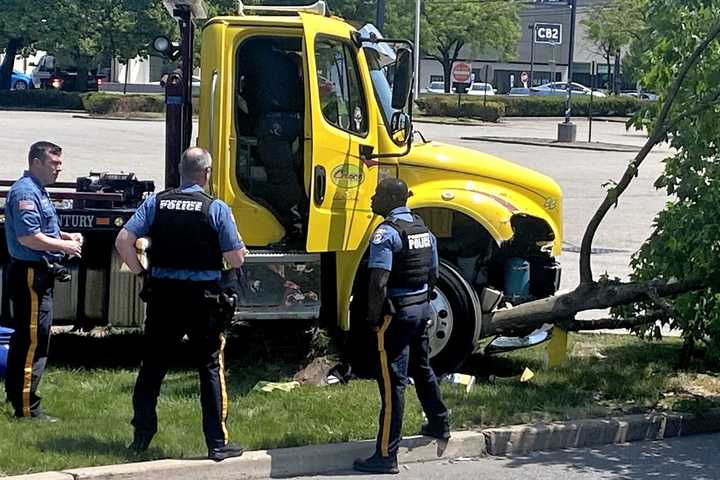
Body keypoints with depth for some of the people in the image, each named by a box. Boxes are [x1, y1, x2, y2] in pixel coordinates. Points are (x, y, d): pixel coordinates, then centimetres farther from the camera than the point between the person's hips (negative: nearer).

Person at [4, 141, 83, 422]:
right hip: (30, 274, -11)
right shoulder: (25, 192, -16)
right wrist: (64, 246, -16)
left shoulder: (38, 191, 17)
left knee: (24, 340, 17)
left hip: (37, 275, 11)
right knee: (34, 342, -9)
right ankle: (27, 408, -7)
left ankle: (15, 396, 26)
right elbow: (28, 237, -24)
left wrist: (66, 236, 12)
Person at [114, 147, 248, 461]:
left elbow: (123, 241, -5)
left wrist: (140, 272, 7)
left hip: (162, 294, 3)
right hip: (203, 297, -3)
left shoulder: (156, 202, 1)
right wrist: (240, 251, 13)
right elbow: (235, 259, -8)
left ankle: (141, 437, 17)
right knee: (211, 367, 5)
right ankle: (217, 443, 5)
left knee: (152, 366, 13)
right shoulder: (216, 208, -7)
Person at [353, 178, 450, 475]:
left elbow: (379, 281, -25)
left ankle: (386, 455, -7)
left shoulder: (386, 233, -18)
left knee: (392, 381, -8)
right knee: (421, 368, 28)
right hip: (422, 309, 9)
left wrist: (373, 317, -14)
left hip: (397, 313, -9)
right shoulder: (423, 228, 9)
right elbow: (433, 274, 17)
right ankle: (439, 425, 45)